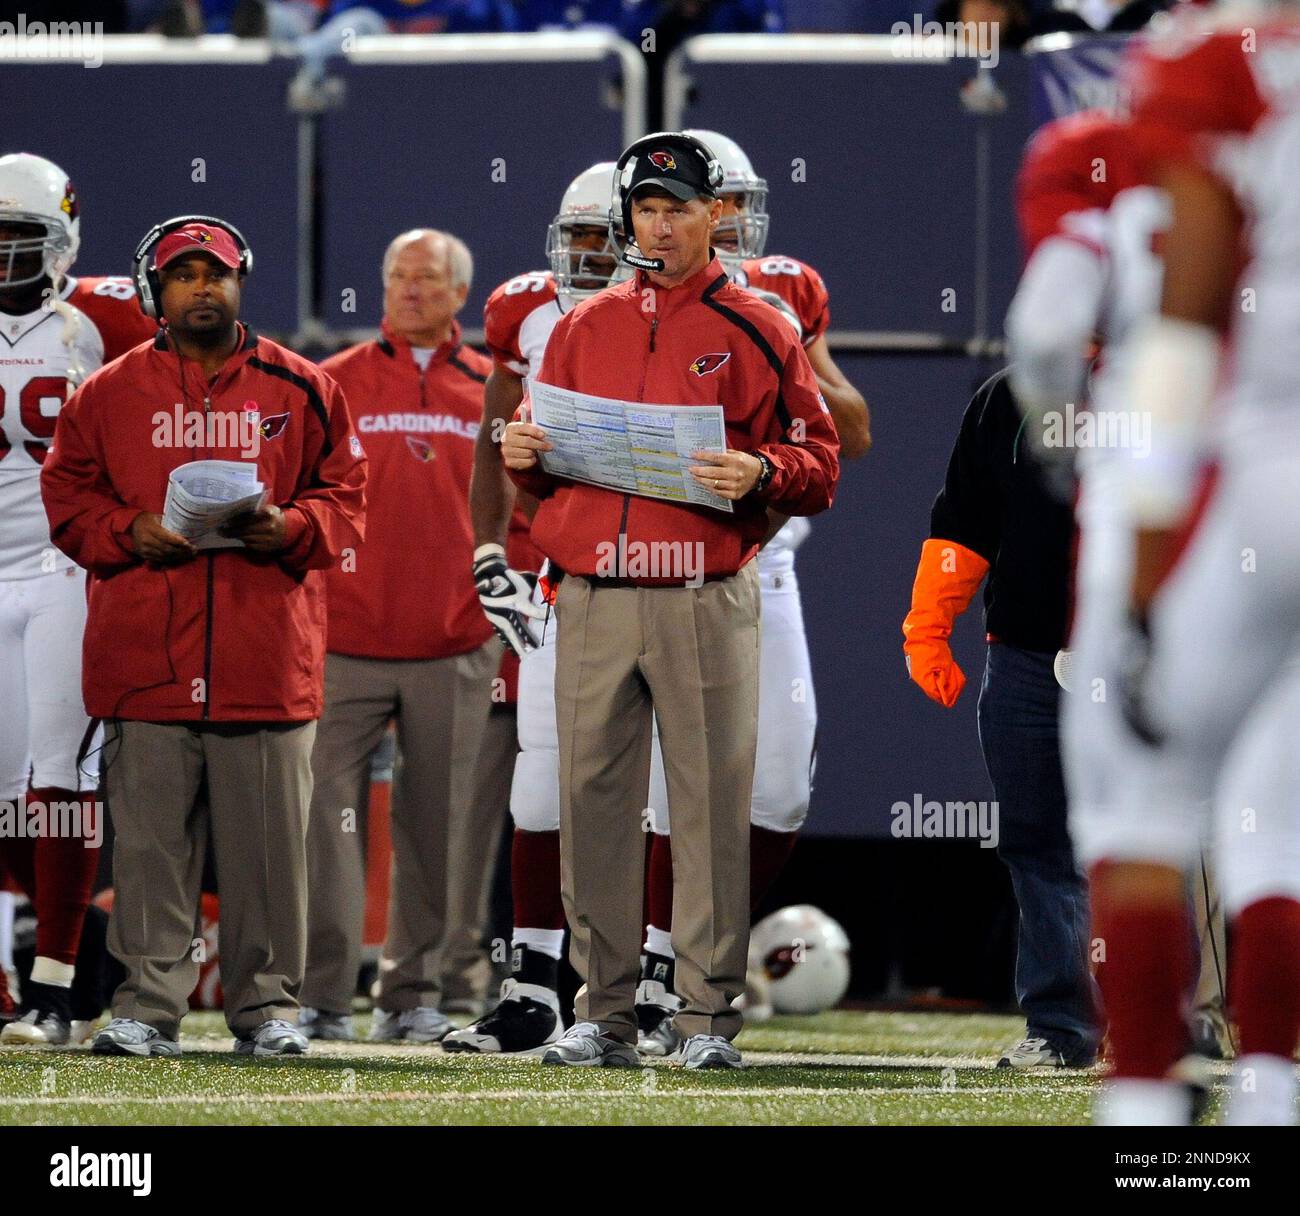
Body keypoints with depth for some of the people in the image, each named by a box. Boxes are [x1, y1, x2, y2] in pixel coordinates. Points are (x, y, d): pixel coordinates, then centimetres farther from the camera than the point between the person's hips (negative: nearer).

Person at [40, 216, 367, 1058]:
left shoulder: (301, 389, 9)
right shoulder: (111, 394, 9)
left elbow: (345, 493, 10)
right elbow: (67, 498, 9)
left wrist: (291, 528, -10)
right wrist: (132, 534, -9)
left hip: (268, 655, 0)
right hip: (145, 658, 0)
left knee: (269, 838, 3)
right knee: (150, 837, 0)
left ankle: (269, 1004, 10)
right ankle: (148, 1006, 3)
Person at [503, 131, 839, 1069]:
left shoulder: (755, 329, 5)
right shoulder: (583, 328, 16)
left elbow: (821, 457, 2)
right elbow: (548, 464, 23)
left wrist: (759, 474, -17)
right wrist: (523, 453, 1)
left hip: (705, 598, -4)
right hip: (593, 602, 4)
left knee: (712, 805, -3)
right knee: (593, 802, 3)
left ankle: (710, 1016, 1)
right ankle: (604, 1012, 9)